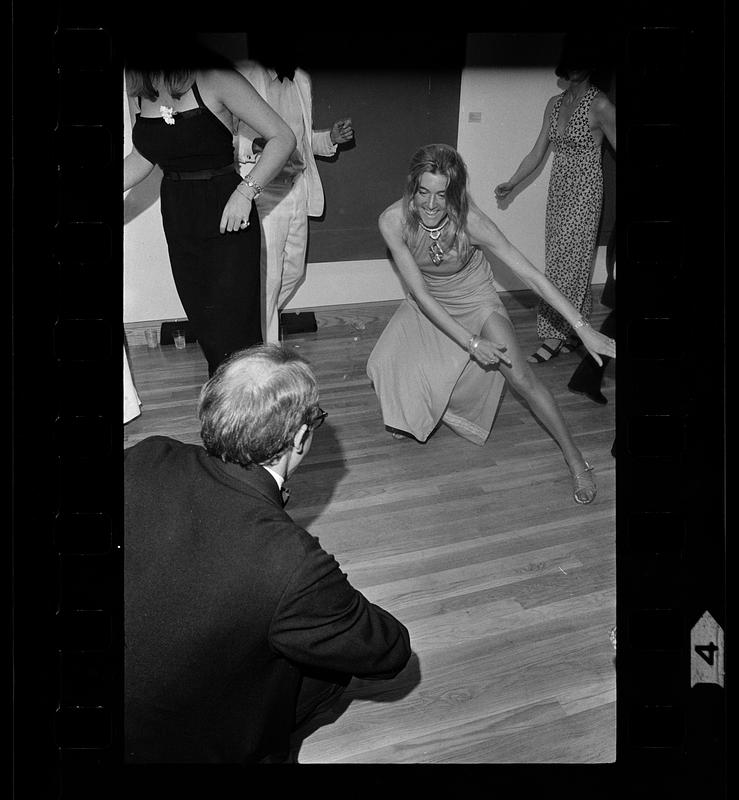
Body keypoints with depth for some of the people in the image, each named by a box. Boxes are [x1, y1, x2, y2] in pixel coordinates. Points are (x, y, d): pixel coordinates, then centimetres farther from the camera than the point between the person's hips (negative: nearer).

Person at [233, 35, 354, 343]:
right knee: (266, 278, -3)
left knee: (294, 271, 16)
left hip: (298, 189, 7)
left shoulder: (302, 80, 12)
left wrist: (330, 138, 5)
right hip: (261, 193, -7)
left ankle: (256, 321, 40)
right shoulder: (240, 77, -10)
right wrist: (256, 146, -28)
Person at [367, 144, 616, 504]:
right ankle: (411, 414, 19)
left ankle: (575, 459, -4)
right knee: (385, 365, -17)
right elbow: (419, 292, -25)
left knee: (520, 375, -20)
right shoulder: (394, 221, -26)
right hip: (428, 304, 2)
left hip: (476, 302, -2)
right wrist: (470, 342, -31)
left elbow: (530, 274, -28)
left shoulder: (470, 222, -31)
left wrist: (583, 328, -32)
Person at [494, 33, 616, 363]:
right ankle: (571, 336, 18)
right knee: (558, 261, 9)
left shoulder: (600, 106, -11)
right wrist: (511, 184, 13)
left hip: (584, 192, -7)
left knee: (569, 265, -4)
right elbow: (538, 153, 15)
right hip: (558, 191, 7)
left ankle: (554, 337, 2)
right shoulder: (555, 103, 9)